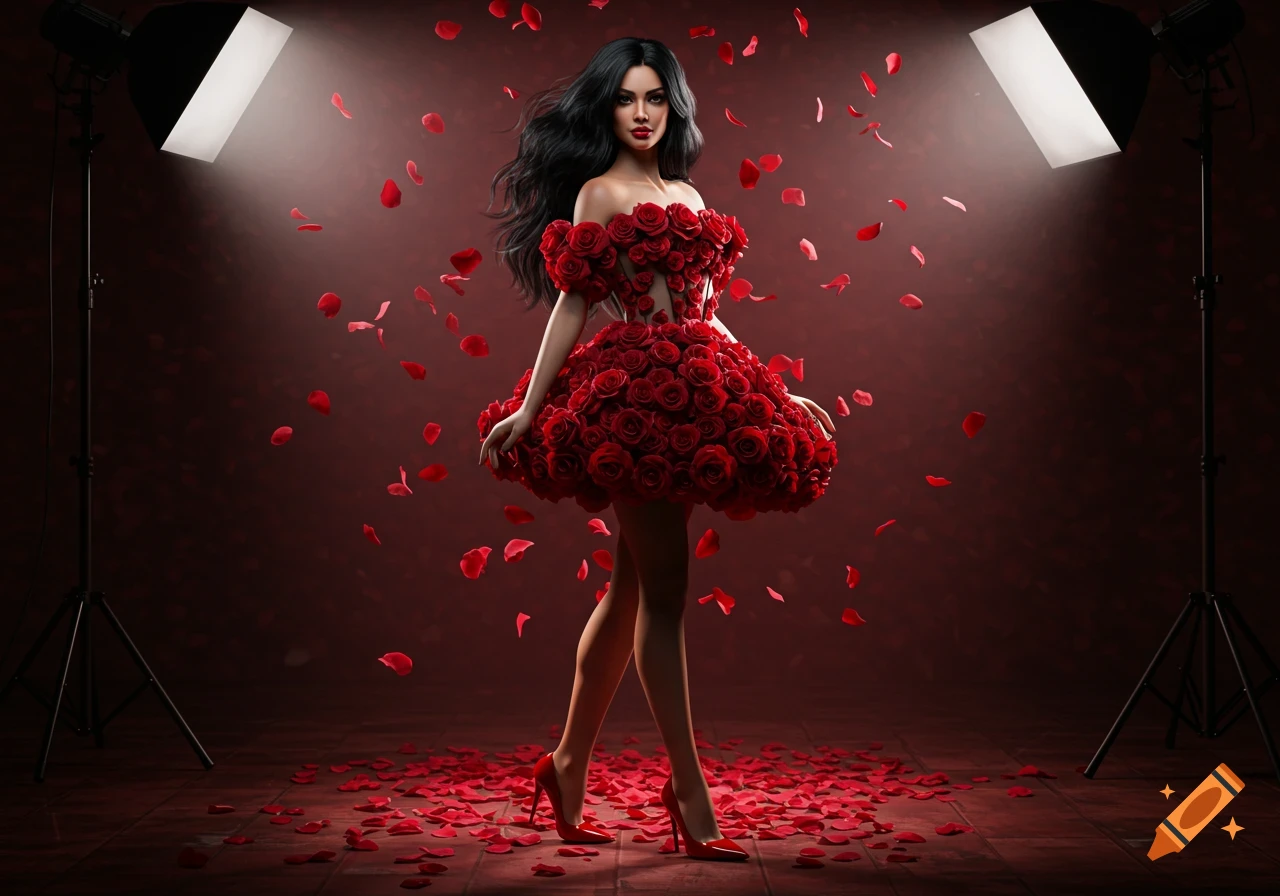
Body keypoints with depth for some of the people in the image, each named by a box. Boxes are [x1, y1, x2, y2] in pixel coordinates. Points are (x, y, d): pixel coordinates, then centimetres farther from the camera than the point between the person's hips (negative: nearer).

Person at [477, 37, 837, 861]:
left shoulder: (687, 197, 21)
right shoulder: (599, 192, 2)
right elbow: (575, 305, -3)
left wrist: (778, 392, 17)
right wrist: (528, 410, -10)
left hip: (689, 390, 7)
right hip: (633, 390, -7)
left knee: (633, 587, 9)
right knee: (664, 591, -7)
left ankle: (570, 767, 19)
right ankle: (691, 793, -1)